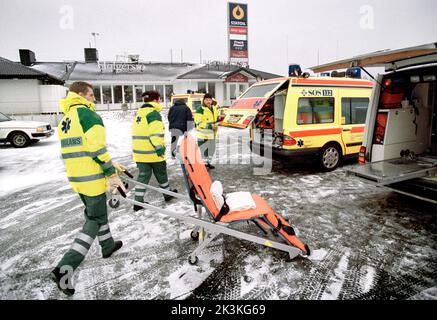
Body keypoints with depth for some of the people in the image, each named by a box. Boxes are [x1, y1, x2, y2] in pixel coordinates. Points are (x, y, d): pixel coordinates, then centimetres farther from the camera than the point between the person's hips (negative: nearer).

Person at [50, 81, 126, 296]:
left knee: (95, 213, 24)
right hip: (92, 178, -9)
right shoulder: (89, 115, -13)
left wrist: (111, 165, 18)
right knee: (94, 220, 2)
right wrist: (112, 173, -14)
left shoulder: (65, 120, 15)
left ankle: (107, 246, 42)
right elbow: (97, 149, -20)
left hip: (76, 178, 9)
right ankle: (64, 268, -1)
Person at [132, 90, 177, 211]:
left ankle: (138, 202, 9)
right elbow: (155, 134, -23)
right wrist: (160, 148, -22)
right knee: (161, 174, 13)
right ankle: (168, 193, 32)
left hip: (139, 151, 7)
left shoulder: (140, 113, 15)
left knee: (143, 175, 11)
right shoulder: (154, 113, -12)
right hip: (152, 152, -7)